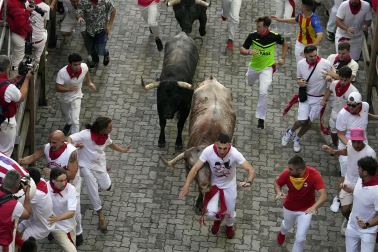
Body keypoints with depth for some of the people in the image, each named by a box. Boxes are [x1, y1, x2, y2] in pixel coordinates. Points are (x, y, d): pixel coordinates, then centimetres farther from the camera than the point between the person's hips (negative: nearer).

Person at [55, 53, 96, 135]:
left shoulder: (84, 67, -25)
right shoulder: (62, 73, -36)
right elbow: (57, 88, -36)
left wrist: (89, 82, 1)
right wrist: (69, 89, -51)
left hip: (76, 97, 0)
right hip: (64, 97, 0)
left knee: (75, 121, -12)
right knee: (65, 115, 31)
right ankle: (68, 124, 66)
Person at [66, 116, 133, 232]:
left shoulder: (105, 136, -7)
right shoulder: (86, 134, -28)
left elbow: (110, 143, 16)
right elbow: (70, 138, -33)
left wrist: (122, 150, 23)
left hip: (100, 163, 5)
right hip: (87, 166, -5)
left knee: (106, 187, 4)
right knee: (93, 191, -1)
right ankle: (101, 215, 17)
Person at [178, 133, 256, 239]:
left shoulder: (234, 153, -31)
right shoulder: (208, 151, -30)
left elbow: (251, 170, -31)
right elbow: (195, 168, -24)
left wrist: (249, 182, -53)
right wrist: (187, 185, -37)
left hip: (229, 186, 0)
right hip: (214, 185, 0)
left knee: (230, 213, 14)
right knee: (211, 213, -14)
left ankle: (229, 226, 56)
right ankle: (218, 219, 28)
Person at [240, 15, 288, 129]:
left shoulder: (274, 36, -17)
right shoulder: (252, 36, -15)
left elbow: (285, 44, 5)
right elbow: (242, 50, -11)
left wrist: (283, 58, 0)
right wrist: (249, 52, -33)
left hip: (267, 68, -3)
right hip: (253, 67, 3)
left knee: (263, 92, -19)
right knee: (249, 83, 30)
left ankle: (261, 118, -8)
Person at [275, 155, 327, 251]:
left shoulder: (314, 175, -35)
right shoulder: (287, 174, -29)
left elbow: (323, 195, -40)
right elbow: (277, 184, -7)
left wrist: (314, 207, -58)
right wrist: (278, 192, -31)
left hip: (306, 209, -2)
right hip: (289, 207, 3)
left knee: (300, 238, -5)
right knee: (287, 226, 32)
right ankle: (282, 232, 70)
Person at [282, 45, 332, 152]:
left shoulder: (325, 64, -19)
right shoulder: (301, 64, -9)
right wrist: (299, 82, -15)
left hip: (319, 99, -1)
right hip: (305, 96, 1)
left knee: (309, 122, 5)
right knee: (302, 121, -7)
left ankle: (297, 139, 32)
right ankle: (290, 132, 26)